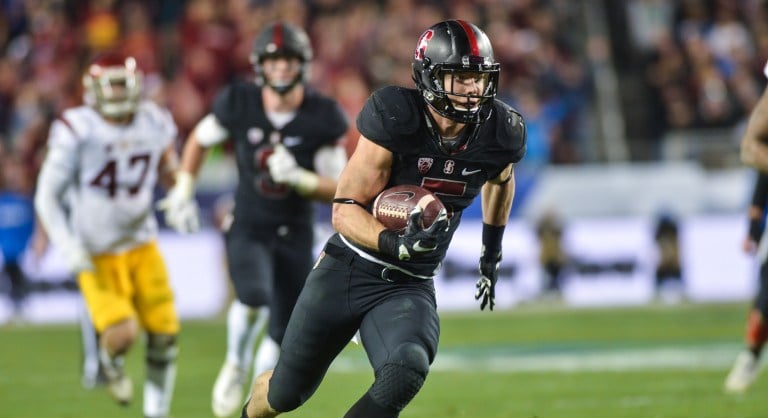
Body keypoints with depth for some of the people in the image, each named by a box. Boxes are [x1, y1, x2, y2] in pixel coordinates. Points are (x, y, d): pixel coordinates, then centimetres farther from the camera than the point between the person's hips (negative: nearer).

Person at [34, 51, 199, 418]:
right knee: (122, 335, -18)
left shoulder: (155, 124, -4)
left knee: (164, 333, -1)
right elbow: (47, 196, -11)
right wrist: (68, 248, -22)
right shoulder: (76, 132, -17)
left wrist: (183, 204, -5)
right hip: (95, 253, -4)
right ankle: (111, 363, 20)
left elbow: (169, 172, 16)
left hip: (142, 245, 4)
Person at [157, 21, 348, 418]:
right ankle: (236, 364, -2)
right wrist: (184, 189, 6)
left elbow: (335, 188, -7)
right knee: (254, 298, -31)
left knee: (283, 335, 6)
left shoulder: (323, 118, -13)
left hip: (295, 235, 2)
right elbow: (200, 139, 10)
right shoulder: (239, 104, -11)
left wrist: (297, 177, -25)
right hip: (248, 229, -2)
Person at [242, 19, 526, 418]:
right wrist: (397, 245, -36)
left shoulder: (499, 135, -8)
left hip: (408, 288, 2)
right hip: (347, 269, -2)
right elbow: (344, 210, -18)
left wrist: (491, 256, 23)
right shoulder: (395, 119, -21)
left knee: (407, 371, -30)